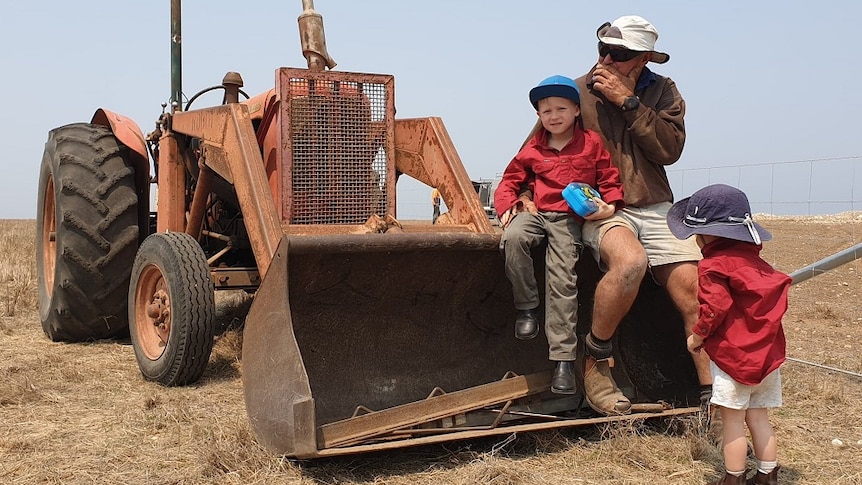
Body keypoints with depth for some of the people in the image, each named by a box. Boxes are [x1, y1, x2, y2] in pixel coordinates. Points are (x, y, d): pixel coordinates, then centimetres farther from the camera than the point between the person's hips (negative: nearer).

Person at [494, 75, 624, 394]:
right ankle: (527, 307, -14)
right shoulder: (533, 149, 14)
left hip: (569, 218, -2)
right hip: (535, 212, 3)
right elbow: (510, 180, 18)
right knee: (513, 237, -32)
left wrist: (609, 206, -10)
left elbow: (611, 182, 10)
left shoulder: (592, 144, 8)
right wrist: (506, 205, -1)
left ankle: (563, 359, -12)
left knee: (562, 279, -17)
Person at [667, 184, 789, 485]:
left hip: (732, 356, -8)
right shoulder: (754, 259, 12)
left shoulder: (714, 265, -12)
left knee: (733, 422, 1)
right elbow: (776, 303, 16)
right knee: (758, 419, 15)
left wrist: (696, 338, -5)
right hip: (767, 355, 8)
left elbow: (714, 308, -20)